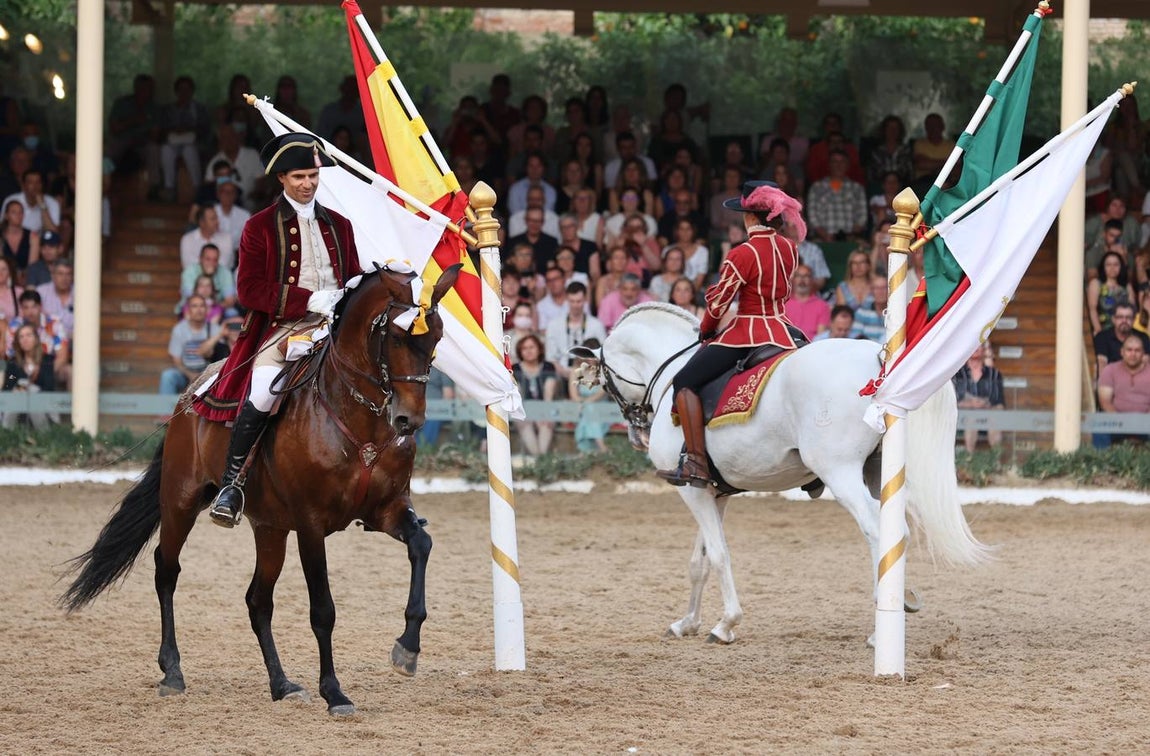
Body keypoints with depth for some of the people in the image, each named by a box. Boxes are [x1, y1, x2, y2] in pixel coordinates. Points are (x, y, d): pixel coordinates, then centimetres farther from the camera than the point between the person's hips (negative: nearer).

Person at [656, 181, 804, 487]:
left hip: (745, 335, -7)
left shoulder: (743, 255, -15)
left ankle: (695, 464, -12)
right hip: (783, 332, 7)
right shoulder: (789, 249, 5)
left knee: (685, 383, -1)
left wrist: (706, 330, 9)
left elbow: (718, 301, -9)